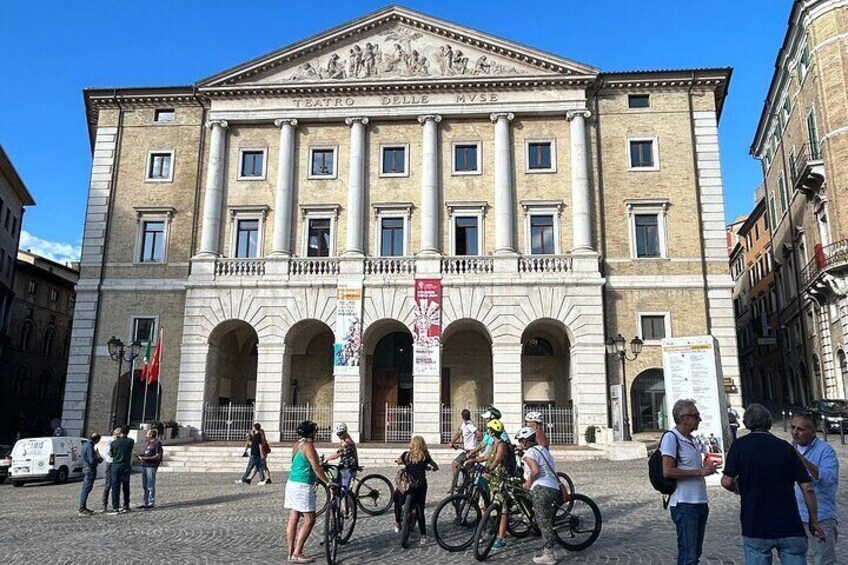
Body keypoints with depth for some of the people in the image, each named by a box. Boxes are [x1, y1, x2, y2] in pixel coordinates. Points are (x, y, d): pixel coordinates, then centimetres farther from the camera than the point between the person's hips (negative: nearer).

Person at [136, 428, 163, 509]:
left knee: (150, 486, -5)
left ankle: (151, 503, 0)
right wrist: (140, 456, 4)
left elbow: (158, 456, -12)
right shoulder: (147, 443, 20)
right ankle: (144, 503, 18)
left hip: (151, 466, -8)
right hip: (144, 465, 8)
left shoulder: (157, 443, -7)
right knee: (144, 485, 11)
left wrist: (147, 458, -21)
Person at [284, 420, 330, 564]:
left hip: (292, 483, 9)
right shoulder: (308, 446, -14)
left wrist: (320, 464, 30)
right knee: (309, 520, -4)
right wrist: (328, 482, -13)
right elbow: (316, 468, -18)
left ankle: (290, 552, 16)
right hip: (303, 486, -9)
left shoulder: (297, 445, 13)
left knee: (293, 519, 11)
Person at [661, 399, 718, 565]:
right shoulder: (671, 437, -12)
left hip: (701, 502, 9)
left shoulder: (694, 440, 14)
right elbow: (668, 472, -20)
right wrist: (699, 472, -17)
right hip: (684, 504, -9)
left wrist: (707, 467, 9)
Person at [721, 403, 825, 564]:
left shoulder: (740, 445, -4)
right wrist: (814, 523, 9)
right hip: (790, 527, 2)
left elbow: (727, 482, -10)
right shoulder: (786, 448, 3)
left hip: (755, 529, -2)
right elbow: (807, 488, 0)